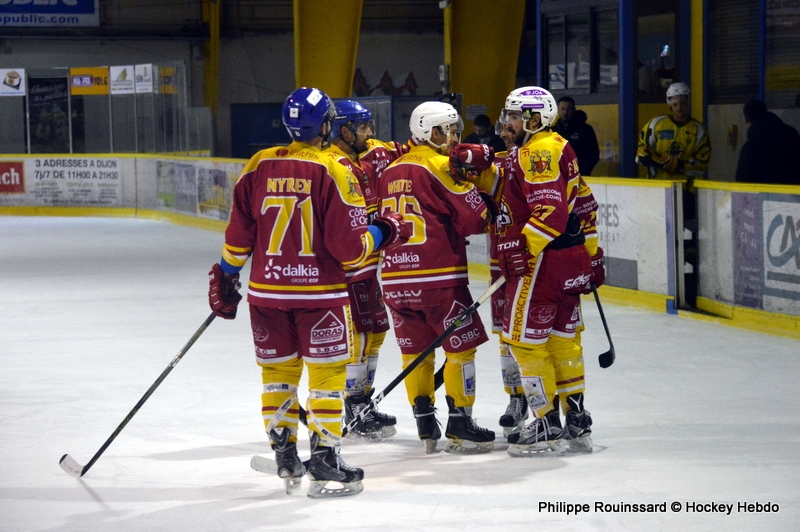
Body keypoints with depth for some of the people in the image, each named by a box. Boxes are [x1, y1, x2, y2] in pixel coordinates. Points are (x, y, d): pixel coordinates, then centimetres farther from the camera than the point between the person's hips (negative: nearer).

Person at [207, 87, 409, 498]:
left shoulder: (259, 166, 0)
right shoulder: (334, 172, -12)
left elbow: (239, 233, 4)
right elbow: (350, 247, -13)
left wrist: (225, 276, 17)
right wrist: (382, 233, 6)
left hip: (266, 290, 4)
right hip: (319, 292, -4)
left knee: (278, 370, 14)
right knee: (326, 372, 3)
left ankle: (284, 458, 17)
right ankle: (324, 461, 2)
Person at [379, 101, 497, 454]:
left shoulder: (391, 172, 15)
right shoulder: (441, 166, -7)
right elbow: (475, 217, -10)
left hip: (394, 279, 7)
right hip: (439, 276, -7)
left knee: (414, 350, 13)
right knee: (461, 345, 3)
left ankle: (425, 423, 13)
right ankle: (459, 424, 4)